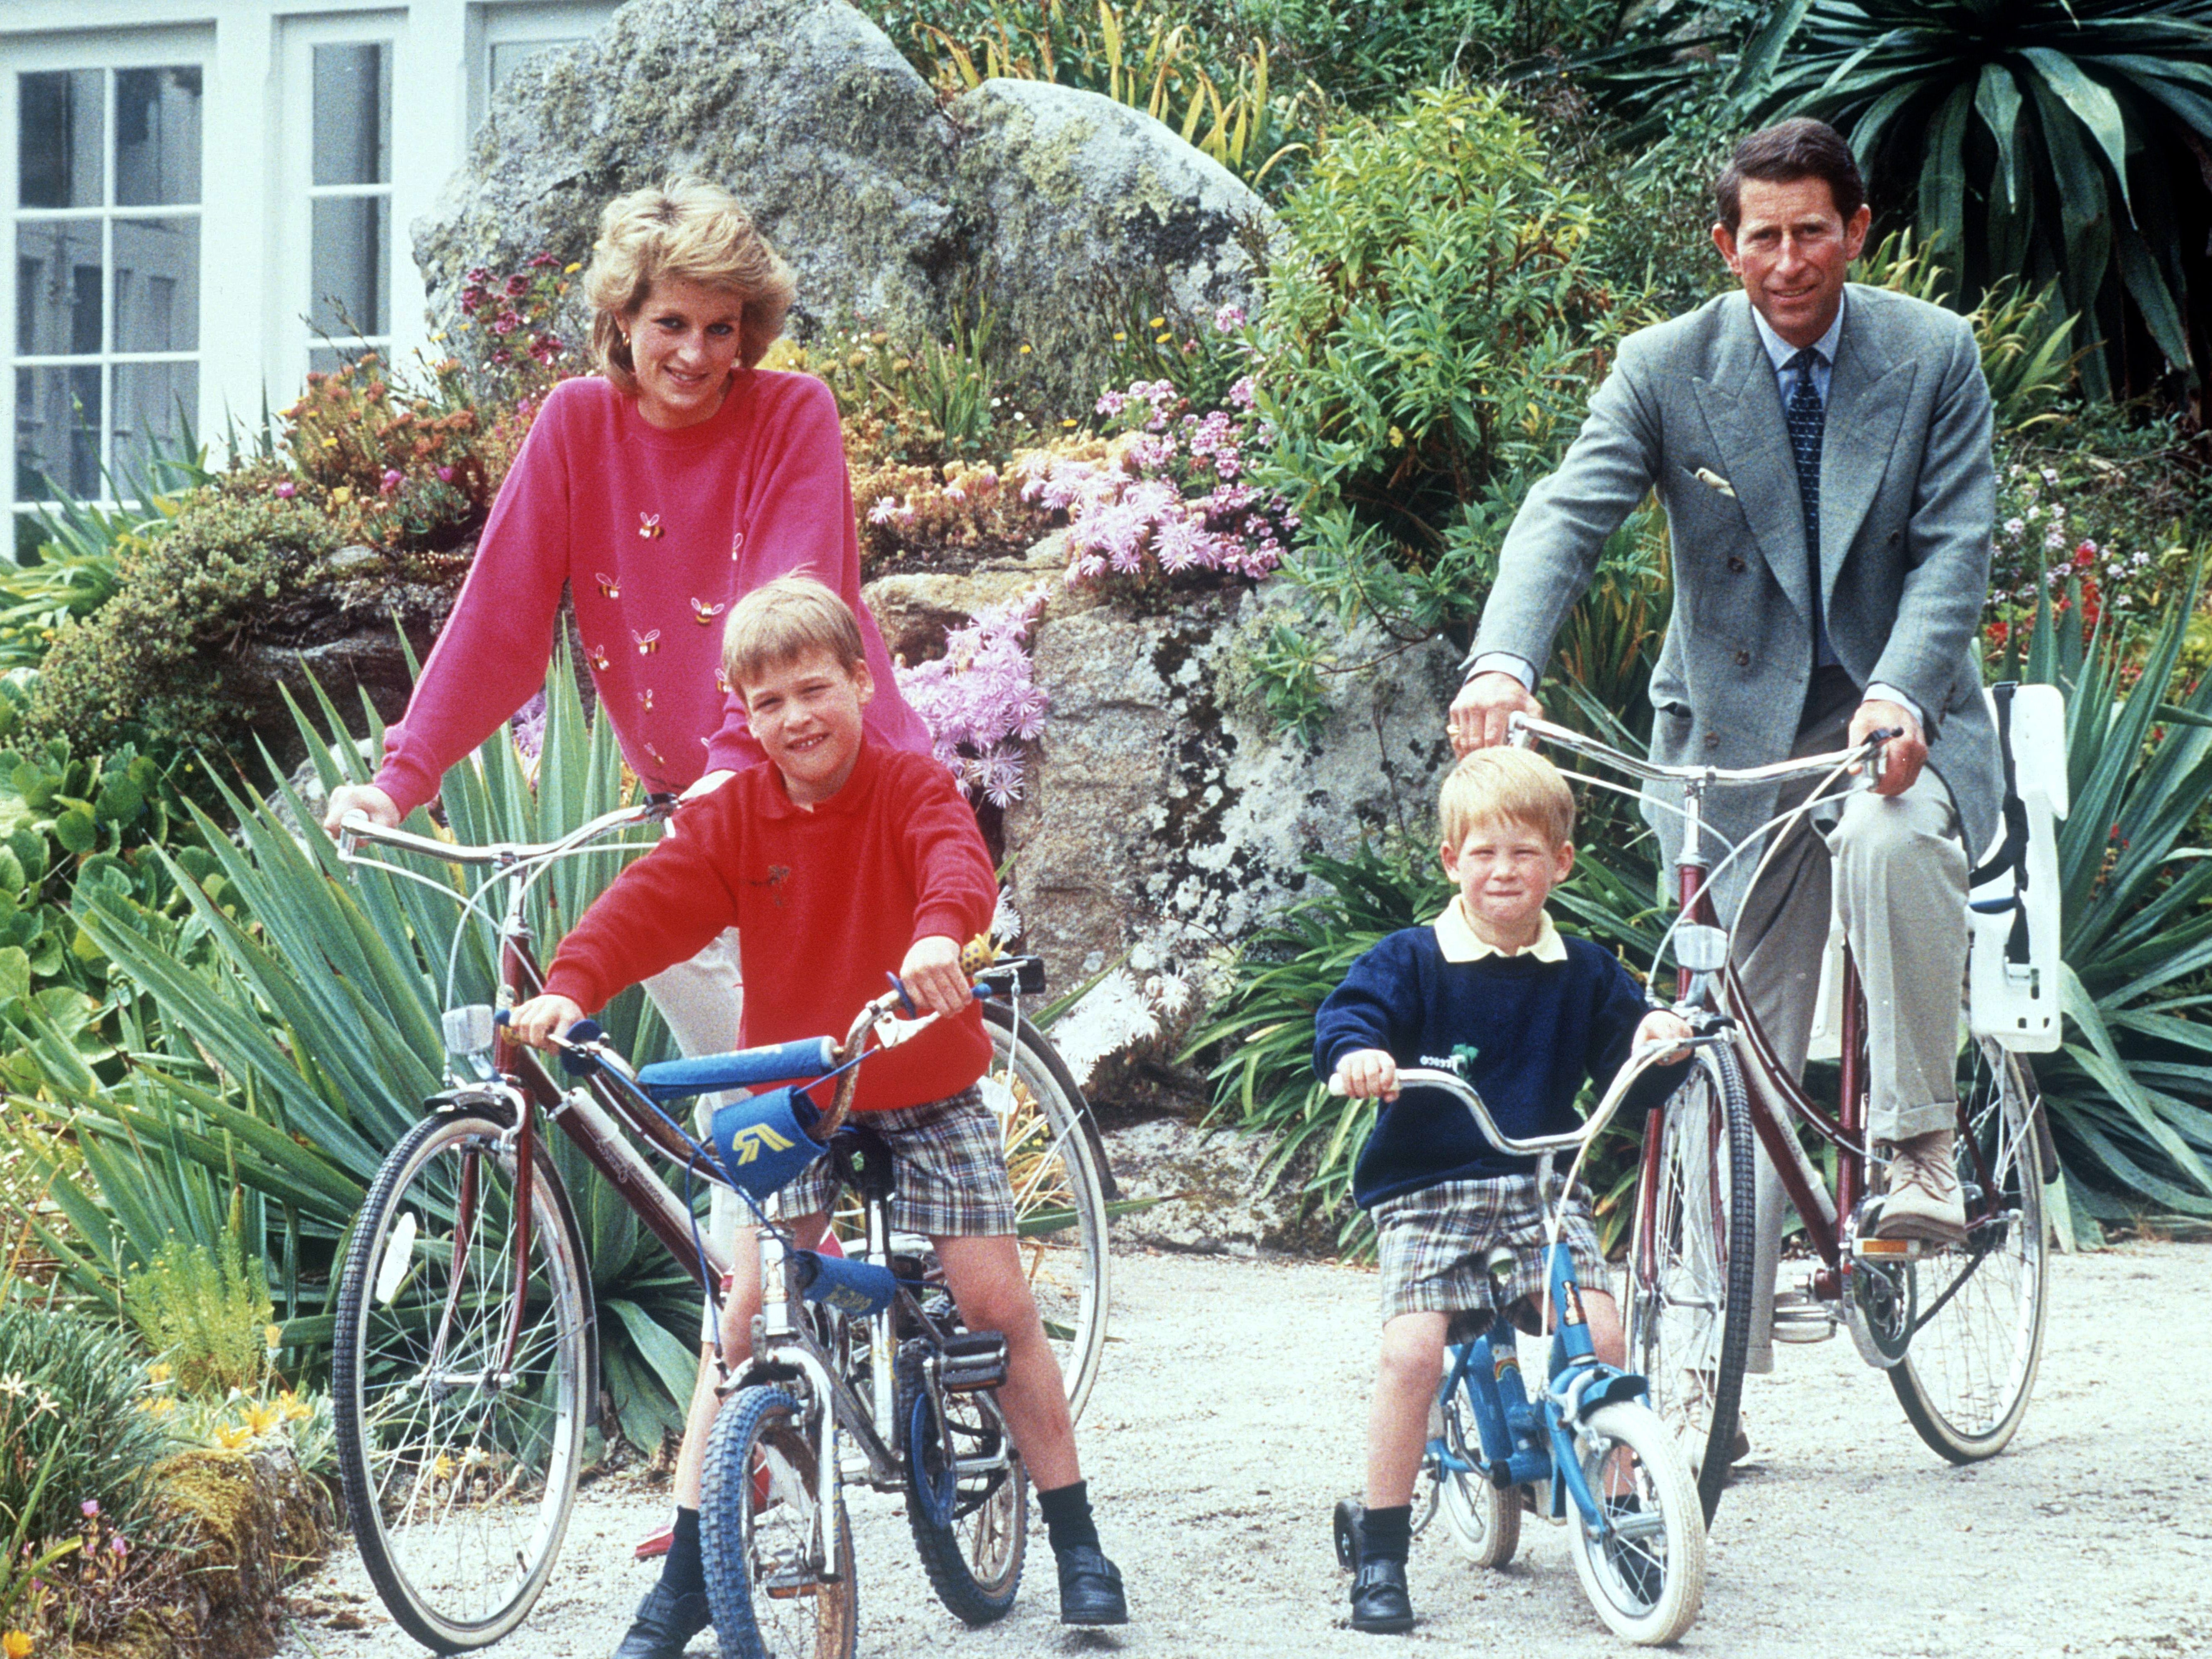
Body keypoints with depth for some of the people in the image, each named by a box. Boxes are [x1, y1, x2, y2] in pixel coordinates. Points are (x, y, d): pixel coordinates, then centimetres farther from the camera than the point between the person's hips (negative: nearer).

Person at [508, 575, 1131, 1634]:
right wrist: (570, 987, -36)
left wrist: (939, 931, -55)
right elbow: (651, 901, -17)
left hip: (926, 1088, -2)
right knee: (747, 1308, -9)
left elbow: (957, 860, -31)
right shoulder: (735, 816, -5)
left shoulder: (912, 789, -11)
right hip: (792, 1091, 2)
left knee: (995, 1299, -6)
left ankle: (1076, 1542, 6)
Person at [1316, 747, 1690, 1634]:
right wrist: (1357, 1053, -33)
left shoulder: (1582, 972, 10)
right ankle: (1381, 1556, -7)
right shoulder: (1414, 961, 0)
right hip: (1427, 1189, -2)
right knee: (1412, 1352, -19)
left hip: (1543, 1185, 2)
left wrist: (1655, 1031, -13)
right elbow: (1348, 1014, -10)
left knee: (1602, 1336, -16)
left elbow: (1626, 1061, 10)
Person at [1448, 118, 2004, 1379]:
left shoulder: (1934, 355, -3)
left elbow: (1955, 546, -8)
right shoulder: (1667, 369, -4)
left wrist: (1899, 694, -27)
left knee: (1892, 843, -37)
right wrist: (1503, 663, -34)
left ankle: (1922, 1145, -21)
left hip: (1901, 710, -1)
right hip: (1735, 723, 1)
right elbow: (1568, 517, -15)